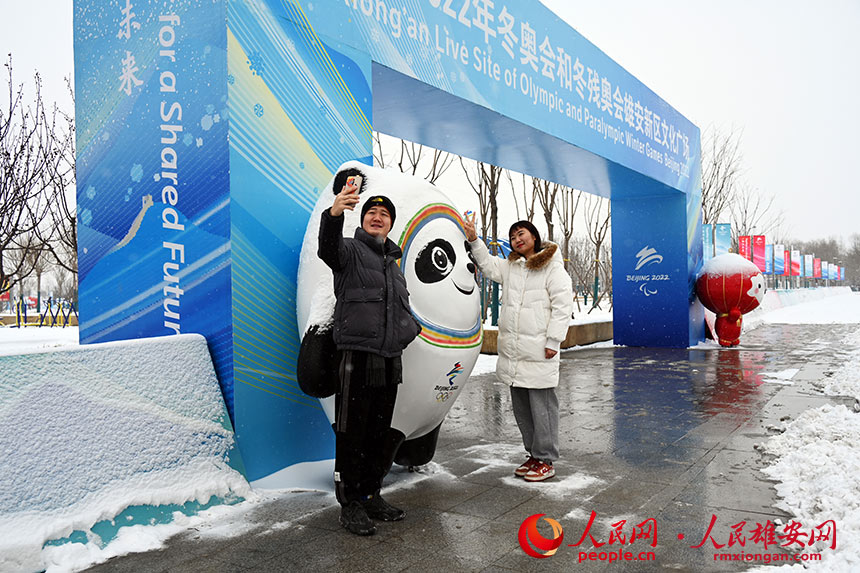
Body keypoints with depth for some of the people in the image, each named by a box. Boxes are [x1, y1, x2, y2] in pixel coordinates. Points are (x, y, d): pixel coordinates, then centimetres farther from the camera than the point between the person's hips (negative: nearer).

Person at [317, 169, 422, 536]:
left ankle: (371, 496, 28)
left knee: (380, 434, 14)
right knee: (352, 434, -1)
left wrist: (410, 328, 13)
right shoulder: (351, 250, -2)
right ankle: (350, 504, 11)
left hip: (389, 359, 7)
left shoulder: (393, 262, 21)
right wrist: (335, 213, -47)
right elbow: (328, 248, -27)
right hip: (358, 356, -7)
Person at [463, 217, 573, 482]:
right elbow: (488, 265, 31)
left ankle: (546, 460, 9)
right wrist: (474, 240, 17)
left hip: (539, 352, -7)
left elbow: (562, 306, -9)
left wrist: (553, 341, -13)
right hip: (512, 351, 7)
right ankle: (533, 455, 26)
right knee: (520, 407, 14)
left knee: (542, 406, -2)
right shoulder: (510, 266, 17)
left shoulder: (553, 268, -4)